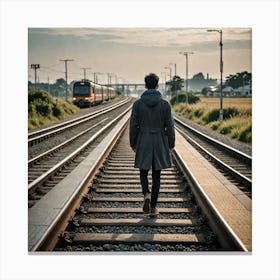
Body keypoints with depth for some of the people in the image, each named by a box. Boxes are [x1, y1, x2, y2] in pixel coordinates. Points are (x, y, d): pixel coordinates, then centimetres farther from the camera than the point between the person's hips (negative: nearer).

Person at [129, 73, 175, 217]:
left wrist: (133, 144, 9)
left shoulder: (138, 103, -6)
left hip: (143, 142, 0)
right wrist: (171, 144, 8)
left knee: (143, 172, 16)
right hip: (160, 142, 0)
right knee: (156, 175, 9)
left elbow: (133, 125, -2)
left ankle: (146, 194, -12)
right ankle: (153, 207, 12)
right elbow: (169, 126, -3)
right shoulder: (165, 104, -6)